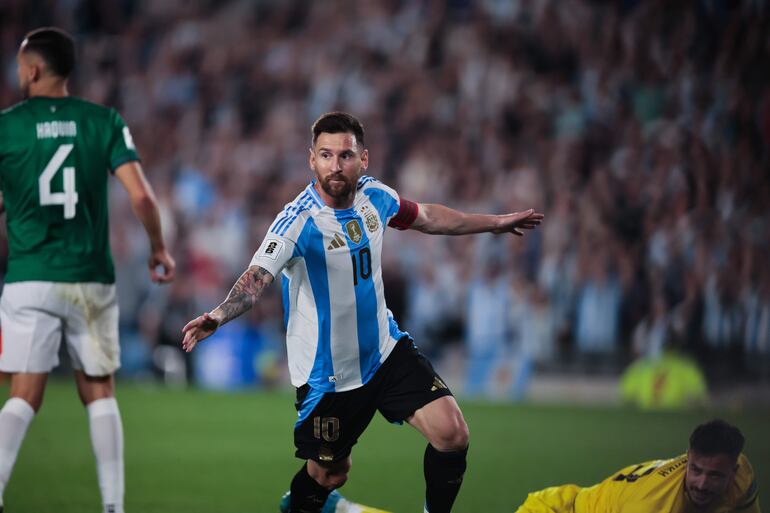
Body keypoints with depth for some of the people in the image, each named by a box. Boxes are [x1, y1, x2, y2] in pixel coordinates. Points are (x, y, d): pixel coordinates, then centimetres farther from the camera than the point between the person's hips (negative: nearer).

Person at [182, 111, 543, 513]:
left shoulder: (374, 196, -5)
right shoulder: (299, 220, -25)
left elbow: (425, 217, 17)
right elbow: (257, 277, -40)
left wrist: (495, 222, 26)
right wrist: (219, 315, -60)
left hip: (386, 350, 5)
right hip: (328, 372, -5)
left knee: (451, 433, -12)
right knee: (328, 475, 9)